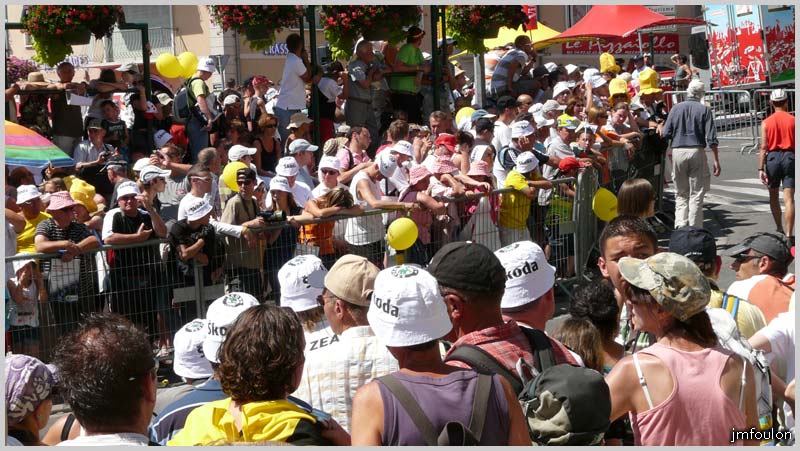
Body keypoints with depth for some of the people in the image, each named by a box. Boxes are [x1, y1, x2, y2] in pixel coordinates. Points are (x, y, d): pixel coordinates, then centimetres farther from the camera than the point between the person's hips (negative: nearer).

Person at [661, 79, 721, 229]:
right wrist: (716, 161, -3)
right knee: (696, 194, 4)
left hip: (677, 152, 2)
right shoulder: (704, 110, -2)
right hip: (697, 151, -2)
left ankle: (680, 227, 0)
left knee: (681, 194, 12)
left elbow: (665, 134, 2)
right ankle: (695, 229, 3)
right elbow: (711, 139, -6)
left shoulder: (676, 108, 3)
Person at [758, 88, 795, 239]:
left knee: (773, 196, 18)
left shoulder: (766, 122, 0)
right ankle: (789, 235, -10)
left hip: (772, 157, 1)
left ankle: (780, 230, 28)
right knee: (789, 199, -4)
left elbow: (763, 147, -5)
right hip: (790, 157, -1)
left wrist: (760, 169, -6)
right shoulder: (793, 120, -1)